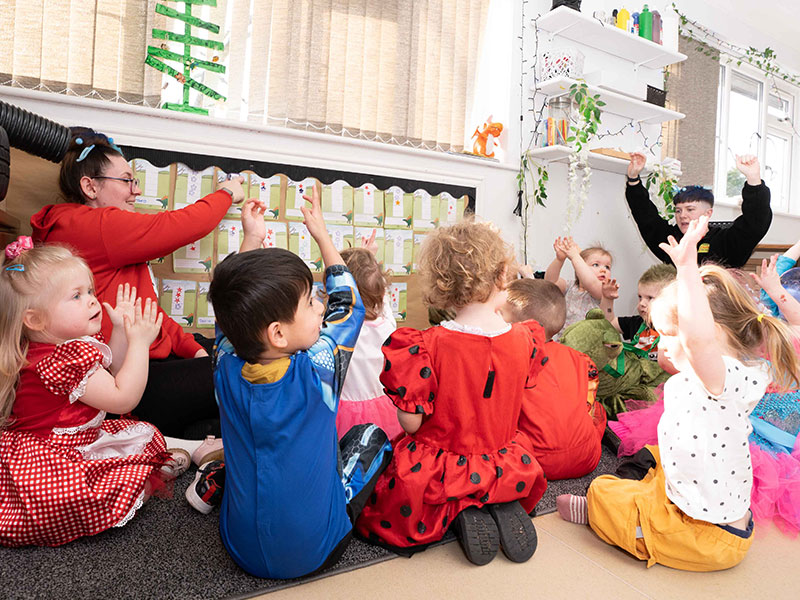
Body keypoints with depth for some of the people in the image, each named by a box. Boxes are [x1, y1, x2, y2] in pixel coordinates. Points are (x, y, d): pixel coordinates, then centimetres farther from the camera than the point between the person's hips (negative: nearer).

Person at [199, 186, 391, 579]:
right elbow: (348, 304, -7)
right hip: (315, 554, -4)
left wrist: (251, 241, 12)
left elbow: (232, 304, 7)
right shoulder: (315, 372, -25)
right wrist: (321, 234, 2)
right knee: (371, 435, 11)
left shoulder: (227, 370, -14)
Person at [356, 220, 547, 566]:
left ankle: (459, 515, -2)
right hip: (503, 470, 5)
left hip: (439, 473, -4)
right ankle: (501, 507, 6)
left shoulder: (427, 346, -26)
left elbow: (410, 422, -19)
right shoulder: (525, 339, -12)